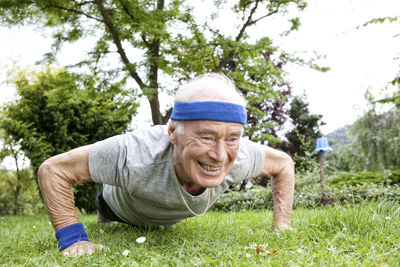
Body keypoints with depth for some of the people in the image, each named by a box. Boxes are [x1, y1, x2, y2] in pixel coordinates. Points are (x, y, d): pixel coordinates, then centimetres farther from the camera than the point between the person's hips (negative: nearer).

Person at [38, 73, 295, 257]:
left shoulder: (240, 156, -41)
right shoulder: (134, 155, -52)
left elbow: (283, 163, -18)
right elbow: (52, 169, -40)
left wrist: (281, 227, -23)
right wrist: (72, 239, -42)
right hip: (120, 212, -2)